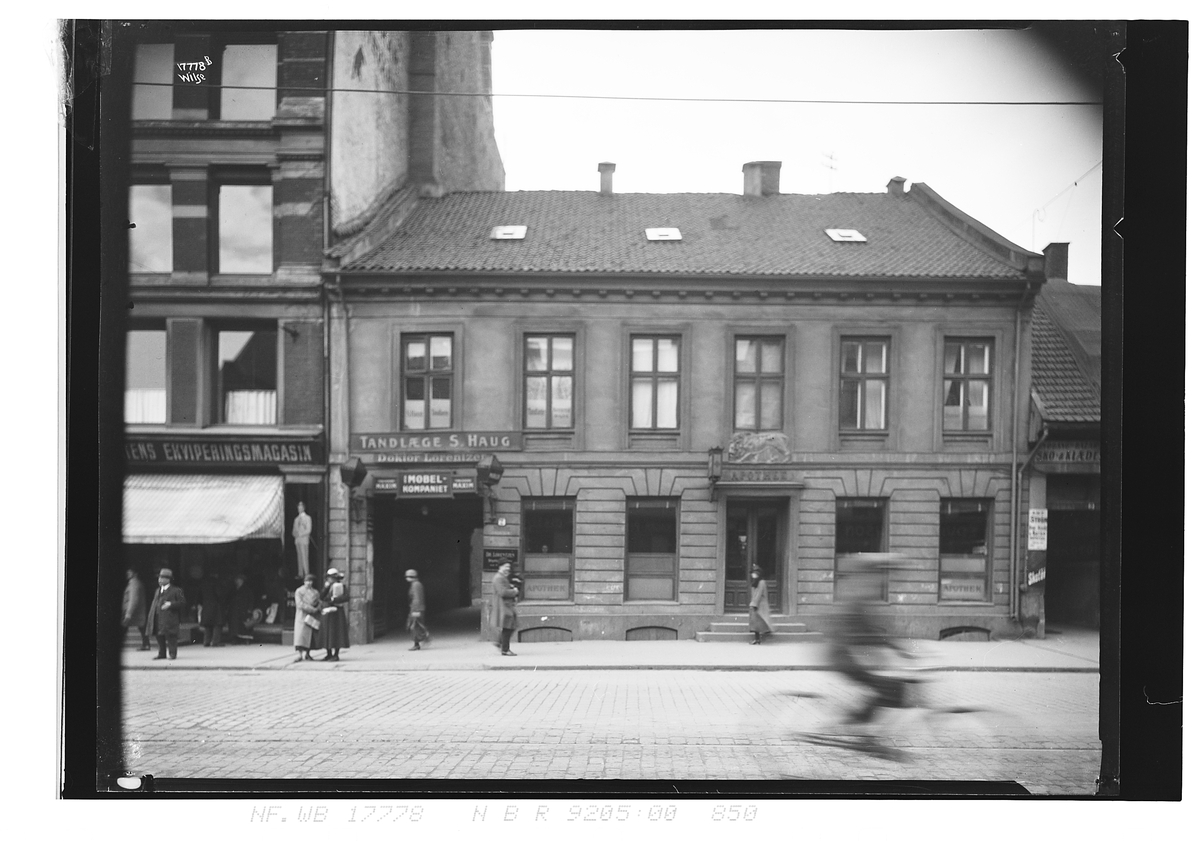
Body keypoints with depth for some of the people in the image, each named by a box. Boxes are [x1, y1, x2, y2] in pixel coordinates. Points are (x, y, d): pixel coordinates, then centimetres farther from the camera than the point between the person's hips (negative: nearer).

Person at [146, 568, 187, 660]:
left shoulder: (176, 591, -2)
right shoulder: (158, 590, 19)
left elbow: (183, 603, -6)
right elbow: (154, 603, 20)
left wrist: (171, 604, -17)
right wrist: (151, 617, 12)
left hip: (170, 618, -7)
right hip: (158, 618, 7)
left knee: (171, 637, -6)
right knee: (159, 636, 7)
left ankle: (172, 653, -1)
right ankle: (162, 654, 15)